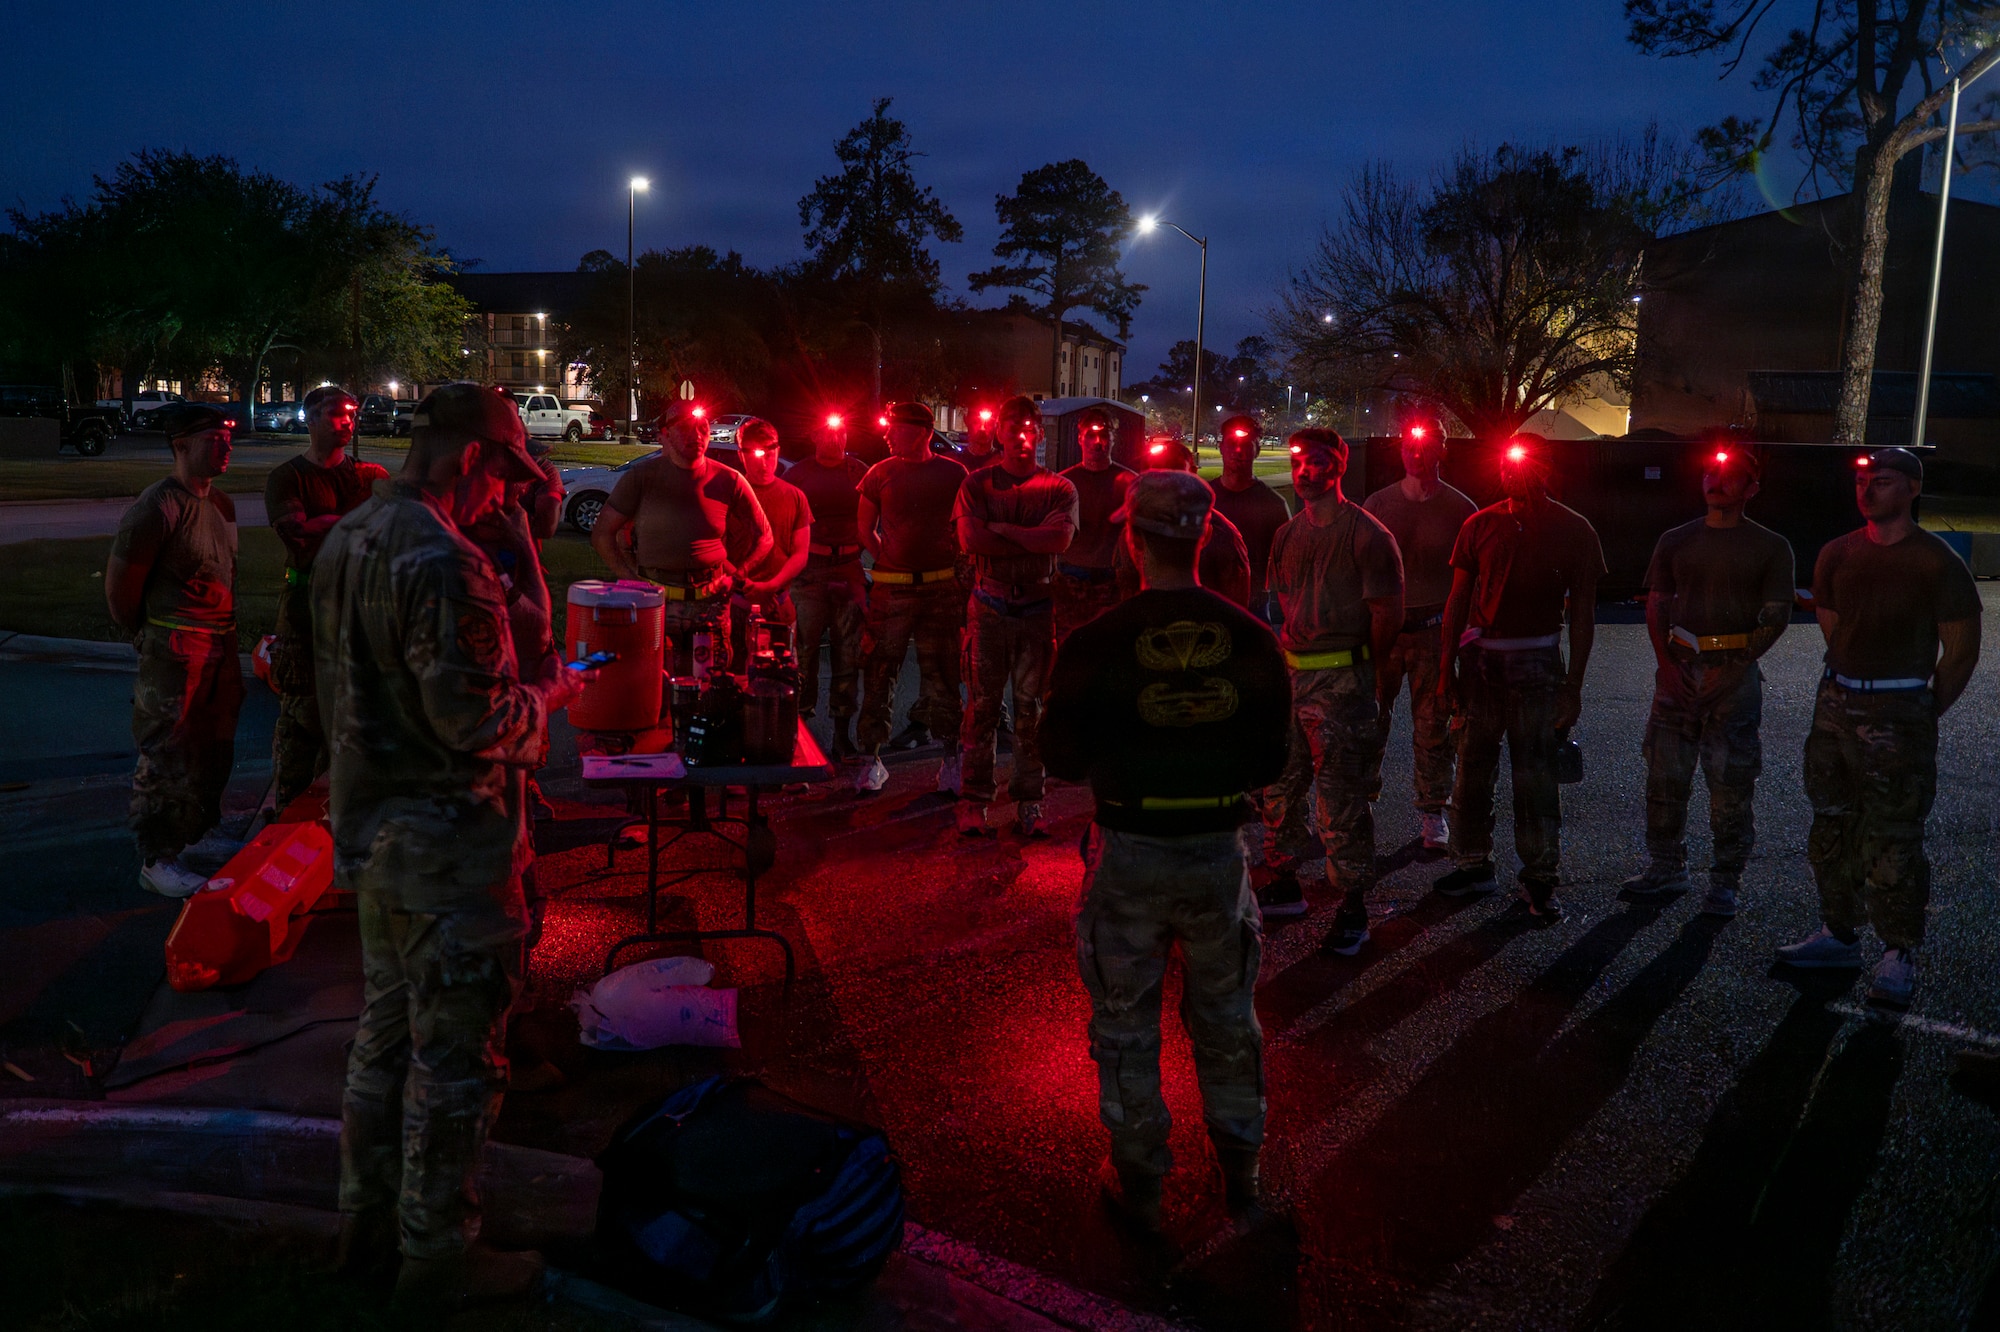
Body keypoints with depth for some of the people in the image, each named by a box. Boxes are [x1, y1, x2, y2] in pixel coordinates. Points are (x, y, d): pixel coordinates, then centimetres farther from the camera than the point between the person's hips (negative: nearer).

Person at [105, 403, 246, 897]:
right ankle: (156, 861, 11)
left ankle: (196, 835, 36)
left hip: (220, 647, 8)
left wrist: (227, 632, 17)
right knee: (169, 758, 0)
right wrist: (149, 639, -1)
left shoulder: (220, 503, 10)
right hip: (175, 653, -8)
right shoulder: (157, 507, -17)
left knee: (214, 750, 19)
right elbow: (119, 584, -13)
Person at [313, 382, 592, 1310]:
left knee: (385, 1032, 22)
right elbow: (475, 719, -26)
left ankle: (369, 1220, 36)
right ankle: (437, 1255, 18)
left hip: (372, 832, 10)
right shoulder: (442, 563, -23)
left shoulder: (346, 541, 9)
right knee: (454, 1057, 4)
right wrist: (551, 694, -8)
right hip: (447, 850, -10)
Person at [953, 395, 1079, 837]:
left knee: (1032, 707, 4)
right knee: (982, 705, 0)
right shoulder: (977, 484, 7)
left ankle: (1029, 801, 12)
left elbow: (1061, 538, -12)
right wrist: (1033, 541, -8)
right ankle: (973, 800, 8)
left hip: (1038, 606, 1)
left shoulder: (1059, 488, 8)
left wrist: (1002, 529, -8)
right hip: (989, 605, 0)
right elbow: (970, 539, -9)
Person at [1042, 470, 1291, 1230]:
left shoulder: (1095, 645, -17)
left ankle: (1139, 1178, 28)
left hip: (1130, 854, -2)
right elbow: (1271, 761, -1)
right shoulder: (1251, 640, -10)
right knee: (1226, 1013, 22)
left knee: (1126, 1022, 15)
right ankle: (1240, 1161, 38)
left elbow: (1064, 759, -8)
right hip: (1219, 850, 3)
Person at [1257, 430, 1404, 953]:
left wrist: (1365, 668, 0)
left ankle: (1353, 909, 7)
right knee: (1279, 784, 12)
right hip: (1290, 674, 7)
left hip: (1342, 679, -7)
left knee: (1342, 797, -3)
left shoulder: (1365, 533, -8)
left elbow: (1389, 609, -7)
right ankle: (1284, 886, 28)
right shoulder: (1288, 533, 13)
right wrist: (1289, 649, 15)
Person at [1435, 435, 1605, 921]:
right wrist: (1446, 668, 3)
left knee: (1537, 775, 0)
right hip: (1479, 659, 3)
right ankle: (1473, 863, 20)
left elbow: (1582, 614, 2)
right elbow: (1458, 600, 9)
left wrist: (1573, 685, -4)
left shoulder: (1573, 531, 1)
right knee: (1472, 766, 6)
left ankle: (1540, 880, 10)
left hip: (1537, 663, -2)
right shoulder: (1481, 525, 7)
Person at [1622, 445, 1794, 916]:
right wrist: (1666, 662, -2)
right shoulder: (1675, 541, 12)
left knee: (1731, 782, 0)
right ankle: (1666, 868, 18)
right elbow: (1656, 607, 12)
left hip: (1736, 670, -3)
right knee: (1665, 773, 5)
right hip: (1678, 667, 3)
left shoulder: (1770, 547, 3)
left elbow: (1776, 616, -1)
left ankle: (1725, 881, 10)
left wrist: (1733, 667, -10)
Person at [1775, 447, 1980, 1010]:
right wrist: (1848, 688, 13)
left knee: (1892, 839, -4)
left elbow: (1961, 650, -3)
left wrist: (1923, 714, -1)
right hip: (1837, 703, 6)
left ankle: (1899, 954, 7)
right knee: (1832, 825, 12)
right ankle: (1839, 932, 24)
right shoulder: (1837, 555, 9)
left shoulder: (1937, 563, -7)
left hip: (1898, 714, -6)